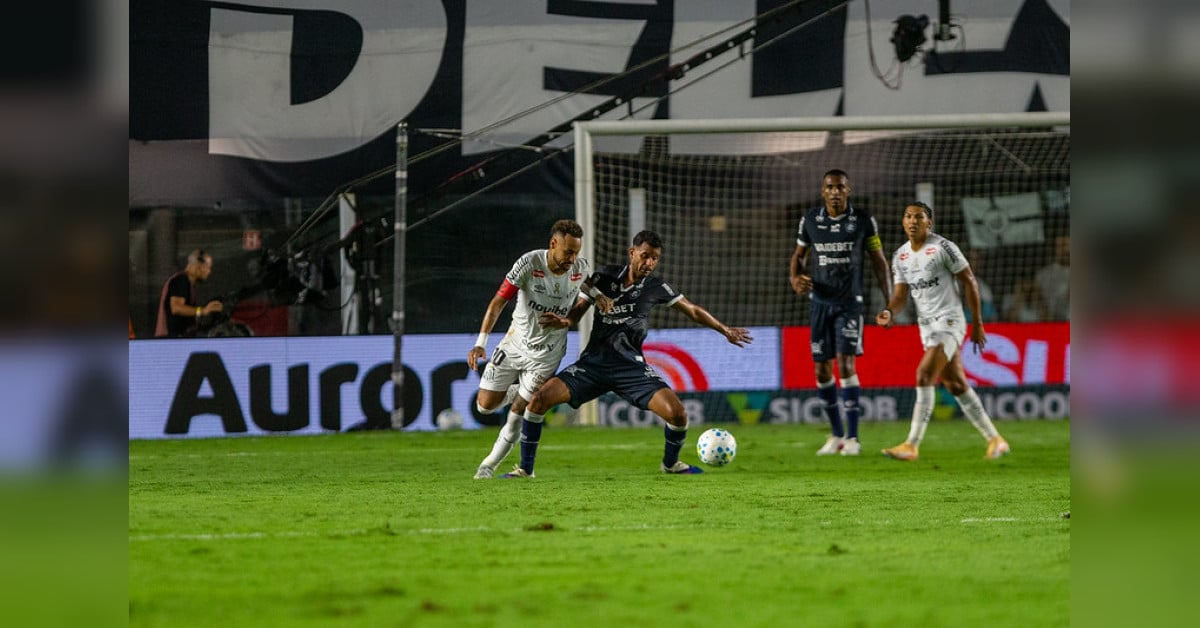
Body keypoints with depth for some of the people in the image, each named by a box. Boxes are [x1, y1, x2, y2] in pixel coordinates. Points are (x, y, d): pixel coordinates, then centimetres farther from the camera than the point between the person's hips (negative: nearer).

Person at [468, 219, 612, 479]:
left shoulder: (581, 269, -13)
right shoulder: (529, 264, -23)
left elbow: (580, 308, 5)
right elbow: (498, 302, -20)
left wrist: (564, 322, -19)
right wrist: (480, 343, -28)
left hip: (547, 354, 0)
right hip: (515, 343, 0)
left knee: (518, 414, -2)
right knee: (485, 405, 2)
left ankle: (490, 464, 19)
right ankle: (520, 392, 34)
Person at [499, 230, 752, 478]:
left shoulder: (656, 287, 1)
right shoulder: (604, 276, 0)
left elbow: (693, 311, 12)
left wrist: (725, 330, 9)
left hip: (631, 367, 0)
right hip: (594, 362, 0)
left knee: (676, 412, -18)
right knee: (539, 399, -18)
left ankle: (670, 463, 14)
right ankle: (525, 469, -4)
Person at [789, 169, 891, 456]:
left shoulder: (863, 221, -4)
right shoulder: (810, 220, 1)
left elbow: (878, 260, 3)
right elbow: (799, 254, 13)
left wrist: (889, 302, -1)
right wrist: (795, 278, -9)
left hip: (849, 302, -3)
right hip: (820, 302, 3)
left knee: (846, 364, -15)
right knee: (822, 370, 5)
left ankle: (852, 437, -10)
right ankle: (836, 434, 20)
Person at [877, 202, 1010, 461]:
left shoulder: (943, 248, -10)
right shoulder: (900, 256, 9)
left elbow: (969, 281, -6)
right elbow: (901, 291, 8)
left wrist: (977, 323, -5)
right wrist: (889, 311, -15)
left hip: (948, 321, -7)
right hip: (926, 324, 8)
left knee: (924, 375, -18)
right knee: (956, 385, 10)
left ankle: (911, 445, -19)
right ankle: (995, 440, 20)